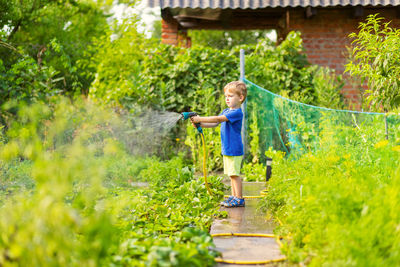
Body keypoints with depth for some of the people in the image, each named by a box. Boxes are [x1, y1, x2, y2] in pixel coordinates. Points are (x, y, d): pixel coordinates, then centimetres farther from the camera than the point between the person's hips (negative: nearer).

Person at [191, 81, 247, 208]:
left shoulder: (237, 113, -16)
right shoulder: (226, 111, 15)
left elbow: (218, 119, -23)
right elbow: (214, 124, 12)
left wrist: (200, 119, -24)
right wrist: (200, 124, -4)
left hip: (234, 149, -9)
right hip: (227, 149, 9)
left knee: (235, 174, -5)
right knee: (232, 174, 13)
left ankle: (239, 199, 1)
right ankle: (234, 196, 21)